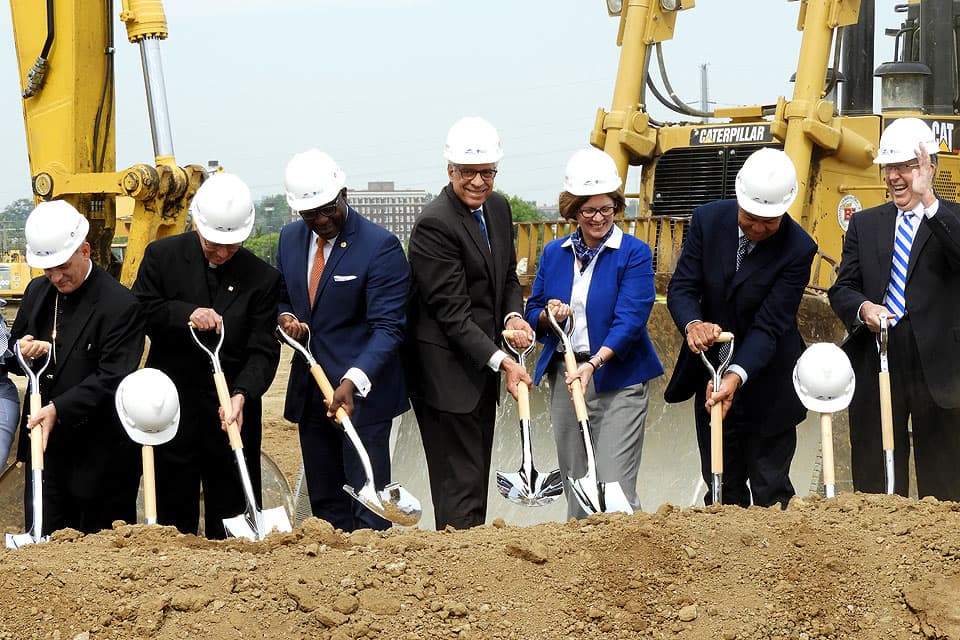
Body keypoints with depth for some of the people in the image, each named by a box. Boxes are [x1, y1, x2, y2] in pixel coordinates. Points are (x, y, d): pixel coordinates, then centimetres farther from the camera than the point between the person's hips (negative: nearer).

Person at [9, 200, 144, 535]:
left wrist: (59, 409, -29)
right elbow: (13, 357, 16)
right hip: (45, 444, 6)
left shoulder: (121, 305, -15)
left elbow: (111, 379, -20)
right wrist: (21, 354, -8)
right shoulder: (37, 291, 7)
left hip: (100, 453, -6)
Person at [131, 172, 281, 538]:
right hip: (171, 408, 0)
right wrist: (185, 313, -19)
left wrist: (242, 394, -24)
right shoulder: (162, 256, 0)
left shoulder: (263, 278, -3)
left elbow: (263, 351, -7)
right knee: (174, 510, 8)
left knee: (231, 519, 5)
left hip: (232, 412, 0)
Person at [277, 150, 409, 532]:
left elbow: (388, 327, -18)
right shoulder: (290, 239, 7)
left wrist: (353, 382, -32)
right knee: (324, 502, 10)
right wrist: (285, 317, -3)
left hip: (362, 392, -6)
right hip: (309, 392, 6)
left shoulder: (380, 246, -14)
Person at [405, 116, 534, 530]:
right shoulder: (434, 225, -19)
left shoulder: (498, 207, 8)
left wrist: (514, 317, -3)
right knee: (460, 482, -7)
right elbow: (452, 312, -21)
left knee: (476, 476, 13)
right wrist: (501, 361, -26)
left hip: (483, 366, 9)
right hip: (446, 371, -9)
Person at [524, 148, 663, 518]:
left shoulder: (634, 254, -6)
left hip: (617, 380, -5)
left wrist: (594, 363, -29)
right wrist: (549, 317, -9)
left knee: (614, 487, -11)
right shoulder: (554, 254, 9)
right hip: (564, 377, 5)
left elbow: (630, 320, -16)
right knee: (575, 484, 9)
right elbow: (533, 313, 16)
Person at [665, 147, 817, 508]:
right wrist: (693, 324, -31)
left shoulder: (798, 249, -19)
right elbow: (682, 287, -8)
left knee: (770, 490, -1)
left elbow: (770, 325, -22)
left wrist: (737, 376, -35)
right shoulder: (708, 220, -8)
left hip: (766, 384, -4)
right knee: (722, 489, 10)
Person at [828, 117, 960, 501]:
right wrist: (863, 308, -12)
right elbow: (842, 289, 9)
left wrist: (928, 199, -23)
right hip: (876, 366, 3)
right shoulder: (865, 224, 14)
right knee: (874, 482, 6)